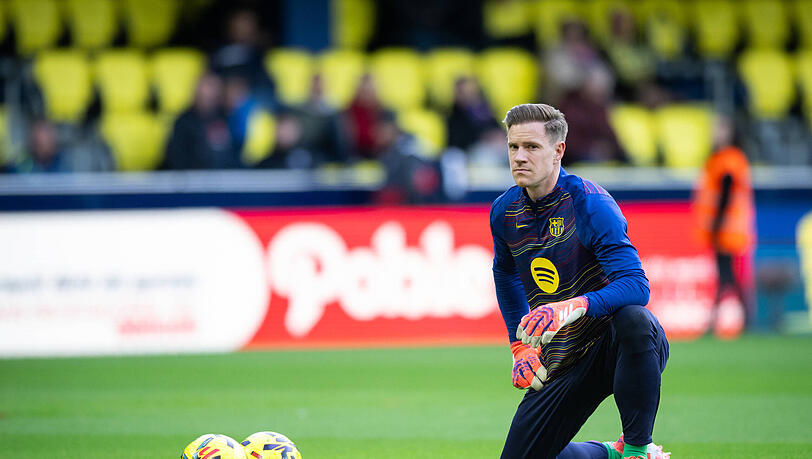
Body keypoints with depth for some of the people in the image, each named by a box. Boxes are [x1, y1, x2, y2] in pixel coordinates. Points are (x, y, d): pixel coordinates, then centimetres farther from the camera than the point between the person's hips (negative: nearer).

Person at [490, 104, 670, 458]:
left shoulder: (588, 203, -19)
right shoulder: (504, 212, 0)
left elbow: (636, 286, -31)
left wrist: (572, 308, -47)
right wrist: (520, 346, 15)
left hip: (616, 345, -6)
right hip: (561, 363, 6)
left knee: (632, 319, -41)